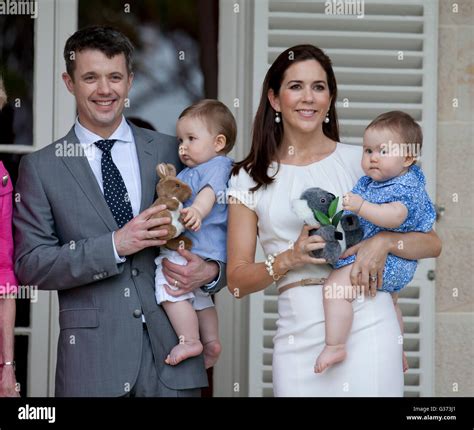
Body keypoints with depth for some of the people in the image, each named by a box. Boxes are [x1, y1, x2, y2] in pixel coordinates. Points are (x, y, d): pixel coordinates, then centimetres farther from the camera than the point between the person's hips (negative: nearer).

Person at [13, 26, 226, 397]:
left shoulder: (171, 151, 8)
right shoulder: (41, 168, 4)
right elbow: (30, 264, -3)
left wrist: (211, 270, -7)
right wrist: (115, 245, -13)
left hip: (172, 352, 1)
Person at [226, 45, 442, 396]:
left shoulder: (360, 162, 5)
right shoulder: (250, 179, 9)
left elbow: (431, 242, 6)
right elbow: (237, 281, 6)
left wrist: (383, 242, -14)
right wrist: (290, 259, -10)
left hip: (366, 326, -1)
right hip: (298, 334, 1)